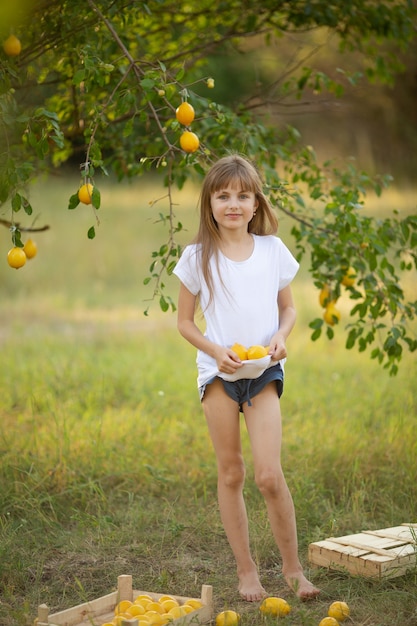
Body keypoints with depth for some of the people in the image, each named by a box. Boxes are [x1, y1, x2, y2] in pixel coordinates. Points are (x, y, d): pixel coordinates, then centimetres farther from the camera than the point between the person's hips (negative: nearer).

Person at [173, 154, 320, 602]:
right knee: (230, 473, 6)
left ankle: (292, 566, 8)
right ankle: (246, 570, 17)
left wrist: (281, 335, -8)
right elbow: (185, 321, 4)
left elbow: (288, 307, 13)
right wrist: (216, 351, -12)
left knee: (269, 475, -9)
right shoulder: (197, 257, -1)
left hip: (264, 370, 0)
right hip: (218, 372, 0)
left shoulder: (273, 250, 3)